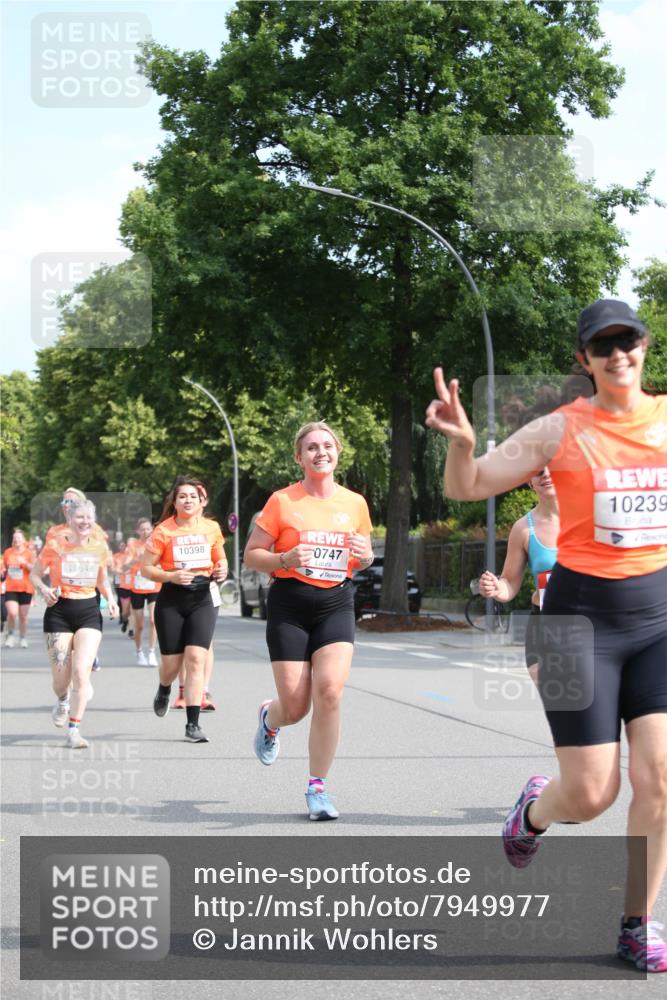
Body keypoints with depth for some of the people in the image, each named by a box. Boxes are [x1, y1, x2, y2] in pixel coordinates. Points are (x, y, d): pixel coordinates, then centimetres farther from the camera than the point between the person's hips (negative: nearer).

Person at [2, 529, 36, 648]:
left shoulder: (29, 553, 0)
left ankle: (23, 638, 23)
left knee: (23, 616, 6)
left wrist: (25, 563, -19)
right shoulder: (8, 552, 7)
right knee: (12, 613, -17)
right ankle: (10, 635, 6)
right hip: (10, 588, 1)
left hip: (25, 589, -1)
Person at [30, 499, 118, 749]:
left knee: (81, 670, -14)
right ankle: (62, 702, 38)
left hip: (89, 611, 1)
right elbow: (35, 574, 4)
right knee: (61, 676, 0)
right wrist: (45, 590, -16)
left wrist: (110, 599, 1)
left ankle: (73, 730, -5)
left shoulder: (99, 546, 4)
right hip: (59, 611, -1)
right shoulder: (55, 545, -5)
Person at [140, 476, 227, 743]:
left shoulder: (212, 528, 5)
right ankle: (164, 691, 44)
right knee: (172, 662, 5)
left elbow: (220, 560, 20)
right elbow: (146, 568, -3)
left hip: (203, 598, 1)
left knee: (196, 658, -12)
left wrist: (221, 571, -3)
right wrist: (171, 576, -19)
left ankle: (193, 724, -8)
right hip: (172, 600, -1)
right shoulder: (163, 531, -5)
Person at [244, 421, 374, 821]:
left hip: (336, 604, 2)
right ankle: (270, 718, 38)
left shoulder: (355, 503, 8)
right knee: (295, 705, -3)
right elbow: (251, 556, 1)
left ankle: (318, 786, -2)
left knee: (330, 691, -18)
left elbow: (364, 557, 20)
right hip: (289, 605, -2)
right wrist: (285, 559, -18)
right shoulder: (282, 501, -2)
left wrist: (365, 555, -3)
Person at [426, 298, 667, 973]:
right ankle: (534, 810, 35)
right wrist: (461, 439, -24)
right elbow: (465, 488, -4)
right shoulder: (561, 431, -5)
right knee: (590, 794, -3)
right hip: (582, 615, -2)